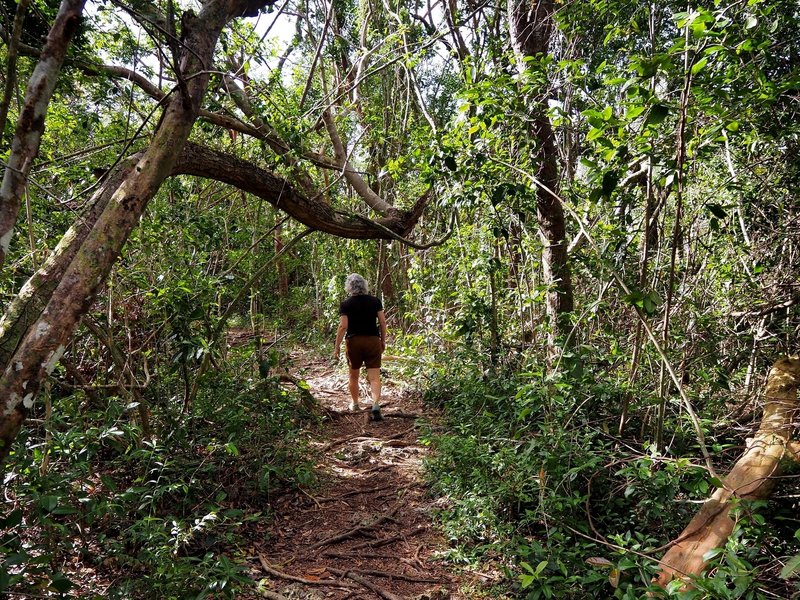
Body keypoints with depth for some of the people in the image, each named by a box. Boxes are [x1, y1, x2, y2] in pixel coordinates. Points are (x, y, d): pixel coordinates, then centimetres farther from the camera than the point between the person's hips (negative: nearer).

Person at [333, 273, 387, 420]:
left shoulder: (346, 304, -5)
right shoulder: (375, 301, 2)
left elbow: (343, 326, -11)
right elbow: (383, 322, 2)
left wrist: (337, 347, -6)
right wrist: (383, 341, 13)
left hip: (354, 341, -1)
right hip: (373, 341, 1)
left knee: (353, 375, 18)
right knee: (374, 377, -2)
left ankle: (354, 403, 33)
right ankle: (376, 405, -20)